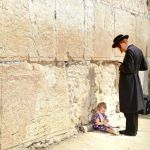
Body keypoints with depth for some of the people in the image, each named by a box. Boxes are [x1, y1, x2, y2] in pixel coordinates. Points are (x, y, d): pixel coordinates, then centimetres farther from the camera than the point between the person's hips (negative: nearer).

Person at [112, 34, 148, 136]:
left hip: (128, 83, -9)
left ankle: (131, 130, 12)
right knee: (134, 105, 17)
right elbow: (144, 67, 12)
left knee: (129, 107, 1)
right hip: (135, 81, 9)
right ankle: (134, 128, 29)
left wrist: (121, 66, -7)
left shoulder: (129, 51, -19)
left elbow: (129, 69, -24)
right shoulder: (138, 50, 8)